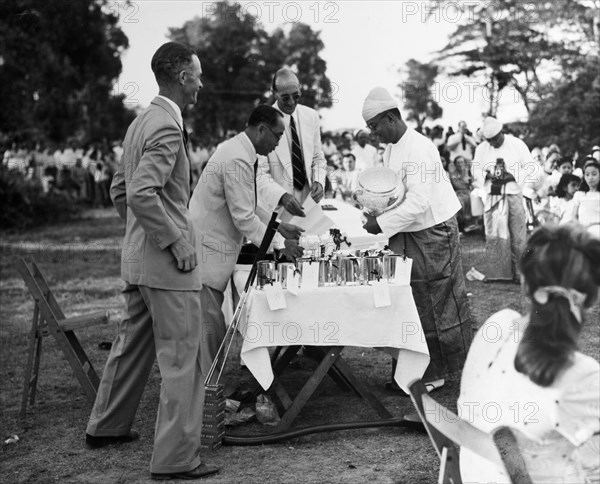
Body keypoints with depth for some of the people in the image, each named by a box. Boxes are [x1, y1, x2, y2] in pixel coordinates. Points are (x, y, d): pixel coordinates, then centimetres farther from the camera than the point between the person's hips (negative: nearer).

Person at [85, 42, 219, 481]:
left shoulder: (142, 122, 13)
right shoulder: (167, 128, -17)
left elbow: (120, 190, 20)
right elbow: (141, 194, -27)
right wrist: (177, 243, -20)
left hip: (138, 259, 10)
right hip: (167, 263, -10)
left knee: (134, 343, 22)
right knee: (182, 358, -2)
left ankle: (107, 426, 36)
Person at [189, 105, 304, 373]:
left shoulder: (234, 149, 13)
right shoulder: (237, 160, -20)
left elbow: (244, 208, 21)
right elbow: (243, 219, -21)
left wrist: (278, 227, 16)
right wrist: (279, 244, -13)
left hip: (206, 245, 11)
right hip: (206, 252, -11)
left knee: (212, 325, 13)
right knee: (210, 326, -6)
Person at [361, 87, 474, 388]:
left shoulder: (419, 149, -20)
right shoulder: (391, 149, 10)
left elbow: (418, 201, -25)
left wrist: (382, 223, -21)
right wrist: (376, 213, 1)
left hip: (433, 232, -9)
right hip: (405, 236, 9)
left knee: (439, 304, 2)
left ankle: (443, 371, 13)